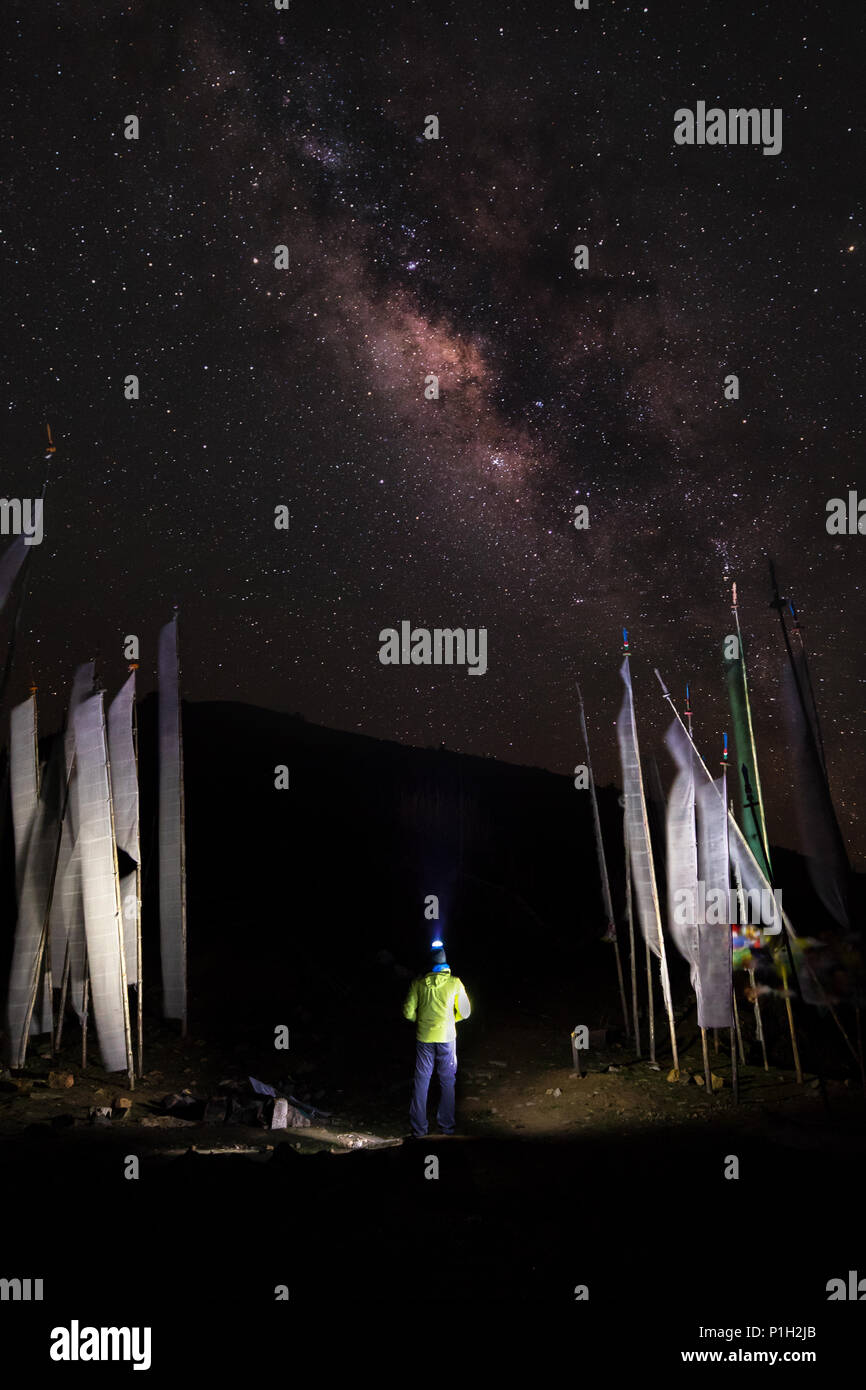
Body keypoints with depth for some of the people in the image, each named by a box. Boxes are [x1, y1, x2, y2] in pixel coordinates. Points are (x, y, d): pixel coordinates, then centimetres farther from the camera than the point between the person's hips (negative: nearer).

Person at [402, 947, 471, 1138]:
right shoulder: (454, 982, -4)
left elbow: (408, 1012, 0)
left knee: (421, 1081, 8)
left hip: (424, 1038, 1)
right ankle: (446, 1126, 14)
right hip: (447, 1037, -1)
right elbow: (464, 1012, 2)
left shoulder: (418, 983, -2)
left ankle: (418, 1128, 9)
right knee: (447, 1081, 11)